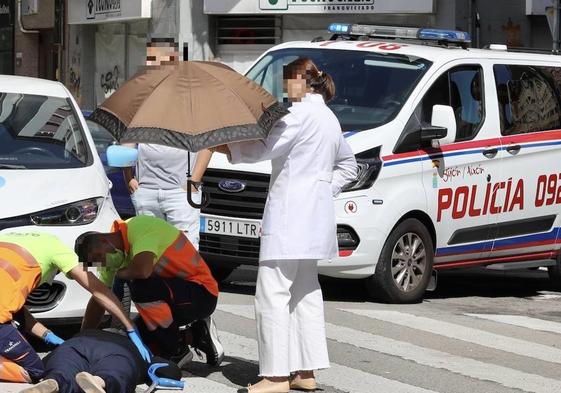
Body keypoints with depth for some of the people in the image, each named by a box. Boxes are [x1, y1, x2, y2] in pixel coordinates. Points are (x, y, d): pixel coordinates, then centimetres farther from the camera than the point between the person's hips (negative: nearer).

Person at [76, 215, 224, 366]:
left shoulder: (139, 226, -22)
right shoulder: (115, 255, 5)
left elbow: (142, 270, -38)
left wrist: (119, 274, -16)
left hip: (203, 293, -9)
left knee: (141, 287, -31)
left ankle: (178, 351, -14)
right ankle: (195, 336, 12)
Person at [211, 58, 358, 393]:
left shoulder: (301, 114, -11)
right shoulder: (330, 119, 20)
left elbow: (263, 148, -16)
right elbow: (348, 165, 30)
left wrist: (223, 148, -6)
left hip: (290, 215, -10)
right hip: (316, 217, 10)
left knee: (273, 293, -9)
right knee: (305, 292, 14)